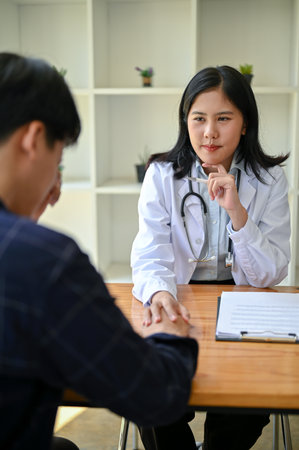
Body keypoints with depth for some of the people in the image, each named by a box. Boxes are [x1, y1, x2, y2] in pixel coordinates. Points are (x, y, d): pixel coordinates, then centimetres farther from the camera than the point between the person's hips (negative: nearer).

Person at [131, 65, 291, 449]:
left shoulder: (269, 180, -2)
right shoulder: (162, 176, -3)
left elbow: (271, 275, -7)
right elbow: (150, 256, -15)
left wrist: (237, 211, -22)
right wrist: (159, 292, -39)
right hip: (178, 307, 0)